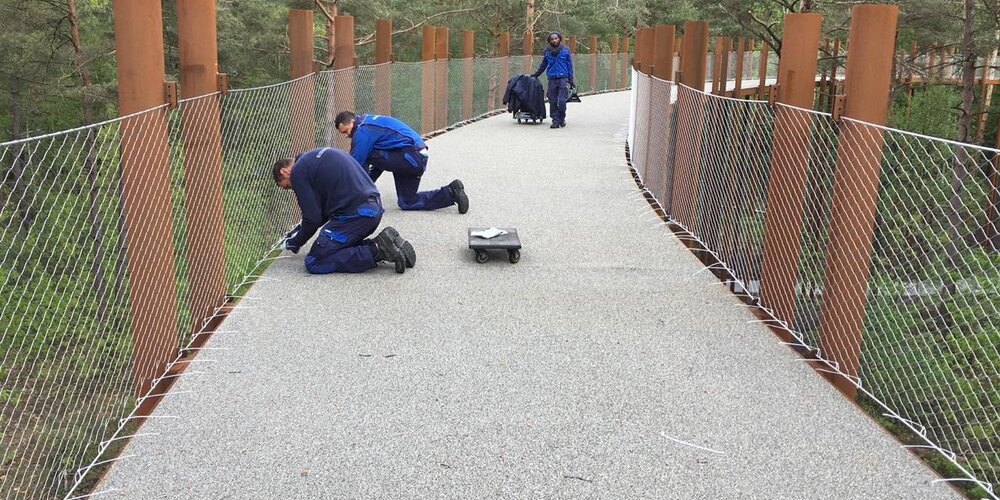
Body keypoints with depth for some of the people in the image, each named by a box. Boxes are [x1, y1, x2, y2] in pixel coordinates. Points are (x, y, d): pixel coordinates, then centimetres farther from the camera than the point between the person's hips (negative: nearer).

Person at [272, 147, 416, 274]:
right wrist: (302, 227, 29)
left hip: (355, 214, -9)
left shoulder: (298, 171, -2)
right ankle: (380, 245, 5)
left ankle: (377, 251, -13)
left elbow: (313, 218, -4)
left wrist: (296, 243, 12)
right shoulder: (318, 155, 25)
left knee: (314, 263, -5)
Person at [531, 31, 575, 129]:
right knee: (553, 101, 1)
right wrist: (536, 74, 28)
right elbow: (543, 65, 22)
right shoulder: (547, 51, 8)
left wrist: (571, 80, 4)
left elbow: (570, 65, 6)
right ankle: (555, 120, 10)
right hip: (552, 79, 3)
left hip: (563, 78, -3)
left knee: (562, 100, -12)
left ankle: (562, 118, 9)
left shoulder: (565, 50, 2)